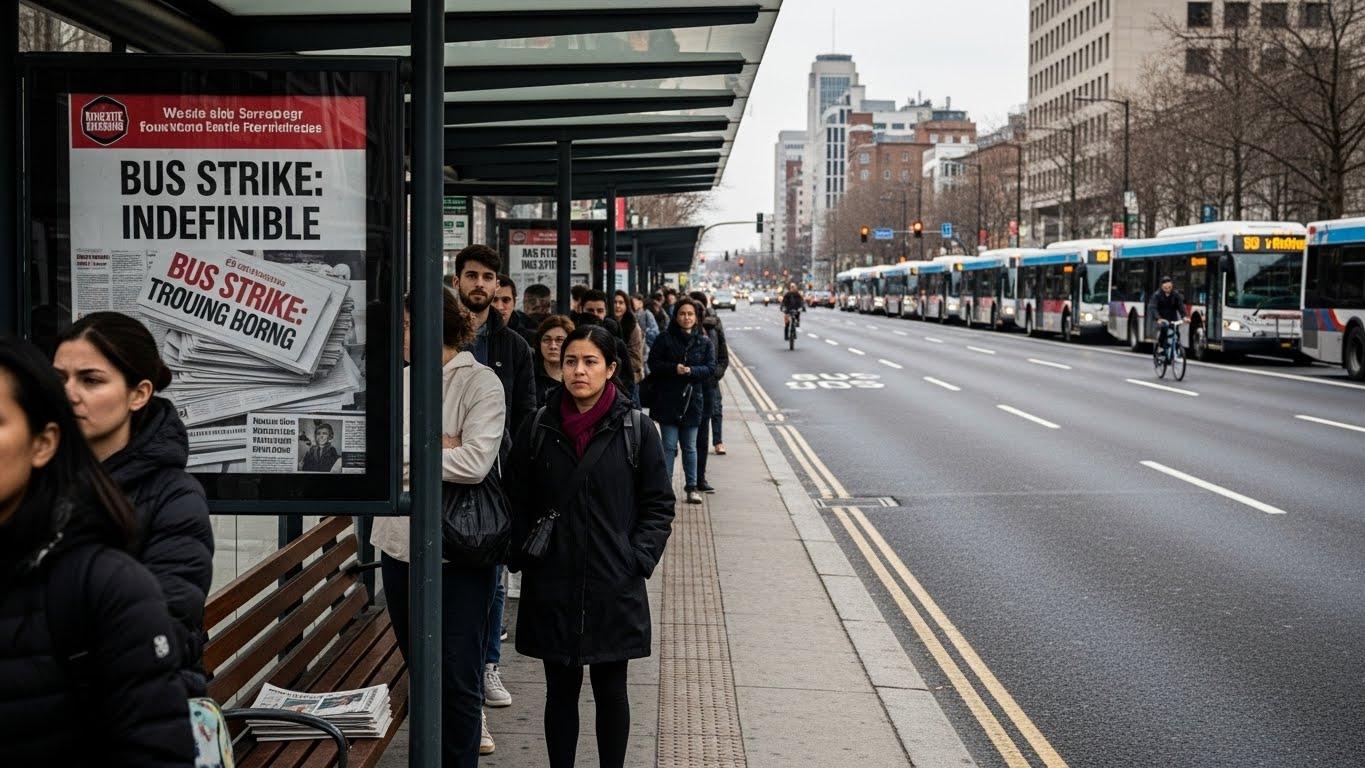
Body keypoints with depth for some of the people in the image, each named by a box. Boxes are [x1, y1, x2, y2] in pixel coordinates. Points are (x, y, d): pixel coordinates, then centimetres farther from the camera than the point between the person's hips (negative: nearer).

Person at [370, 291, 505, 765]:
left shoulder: (480, 382, -9)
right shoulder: (399, 380, 8)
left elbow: (476, 462, -21)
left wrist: (405, 456, -12)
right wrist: (438, 446, -15)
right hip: (400, 542, 6)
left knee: (458, 679, 2)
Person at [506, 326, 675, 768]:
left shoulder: (636, 430, -2)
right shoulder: (538, 429, 2)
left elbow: (658, 505, 2)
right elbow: (517, 502, 9)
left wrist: (639, 559, -8)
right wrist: (525, 555, 0)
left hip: (614, 587, -1)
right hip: (552, 587, 1)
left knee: (611, 690, 9)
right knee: (561, 689, 11)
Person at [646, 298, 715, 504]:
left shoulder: (705, 343, 7)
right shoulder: (665, 339, 0)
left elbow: (710, 368, 0)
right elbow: (654, 363, -3)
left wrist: (691, 370, -17)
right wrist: (674, 368, -18)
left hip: (692, 400, 2)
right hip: (668, 400, -2)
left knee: (690, 447, 10)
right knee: (669, 445, -1)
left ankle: (691, 487, 19)